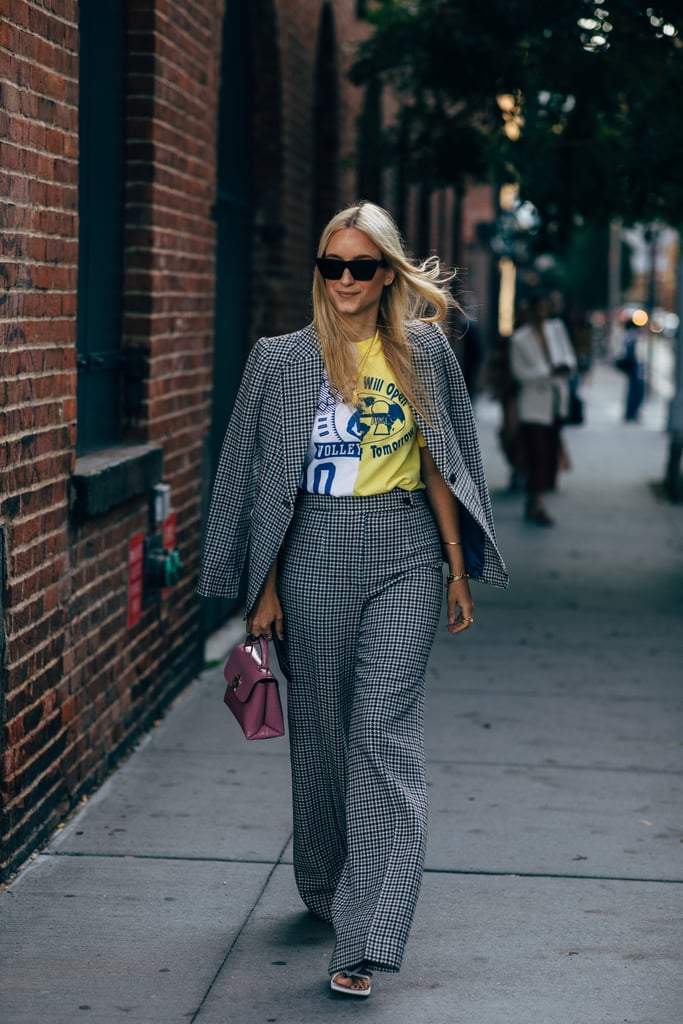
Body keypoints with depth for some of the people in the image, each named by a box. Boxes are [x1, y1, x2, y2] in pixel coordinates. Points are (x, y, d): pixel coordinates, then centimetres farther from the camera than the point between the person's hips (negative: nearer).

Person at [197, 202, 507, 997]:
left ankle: (365, 939, -11)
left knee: (384, 731, -10)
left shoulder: (423, 352, 5)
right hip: (316, 552, 1)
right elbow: (265, 482, 4)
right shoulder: (283, 361, 4)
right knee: (321, 730, 9)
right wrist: (265, 589, 1)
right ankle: (326, 892, 32)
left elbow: (439, 467, 9)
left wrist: (458, 570, 6)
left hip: (405, 552, -1)